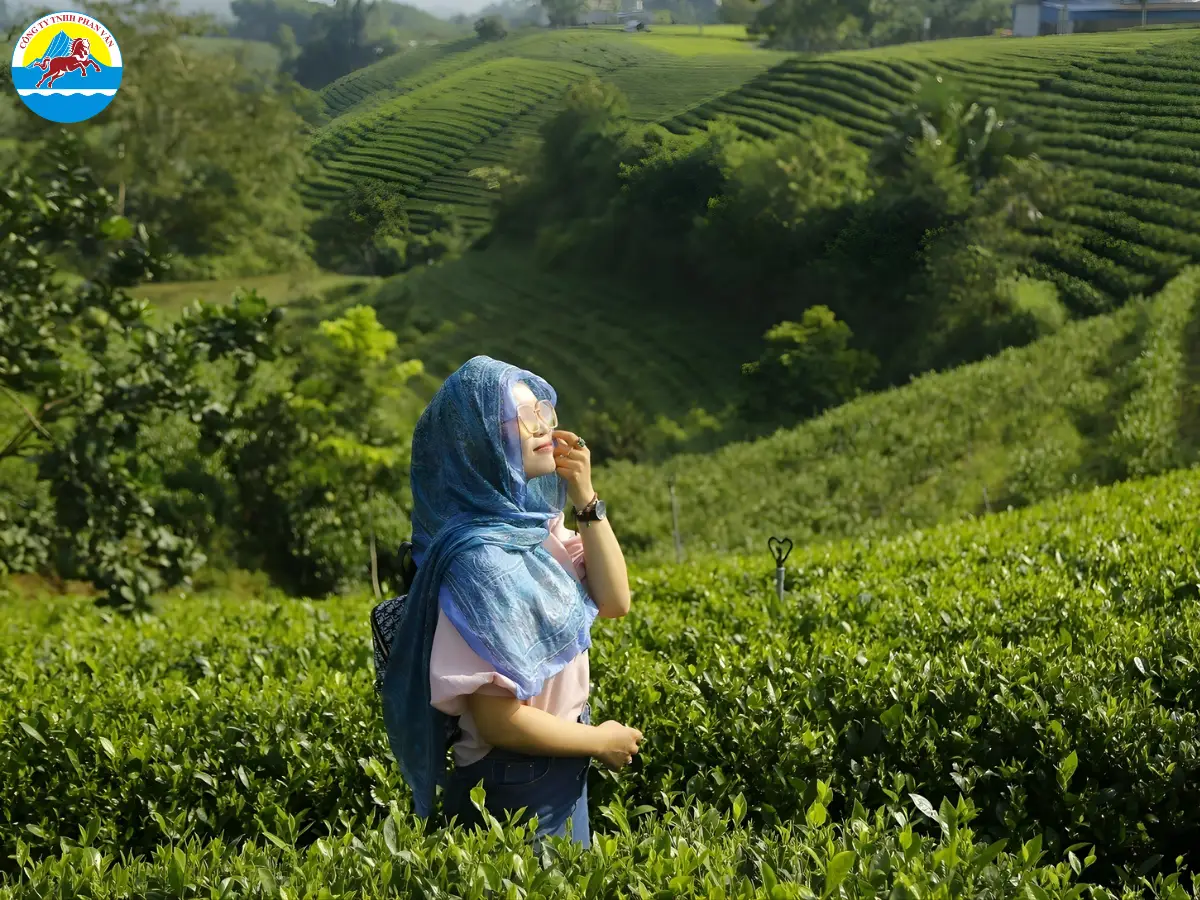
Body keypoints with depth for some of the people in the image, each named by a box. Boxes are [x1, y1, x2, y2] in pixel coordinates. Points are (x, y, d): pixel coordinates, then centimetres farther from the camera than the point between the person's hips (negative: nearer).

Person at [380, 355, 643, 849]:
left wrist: (586, 500, -8)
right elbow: (500, 722, -25)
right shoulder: (480, 558, -26)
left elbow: (613, 602, 2)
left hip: (560, 775, 9)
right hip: (515, 792, -9)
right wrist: (601, 742, -10)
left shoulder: (532, 524, 0)